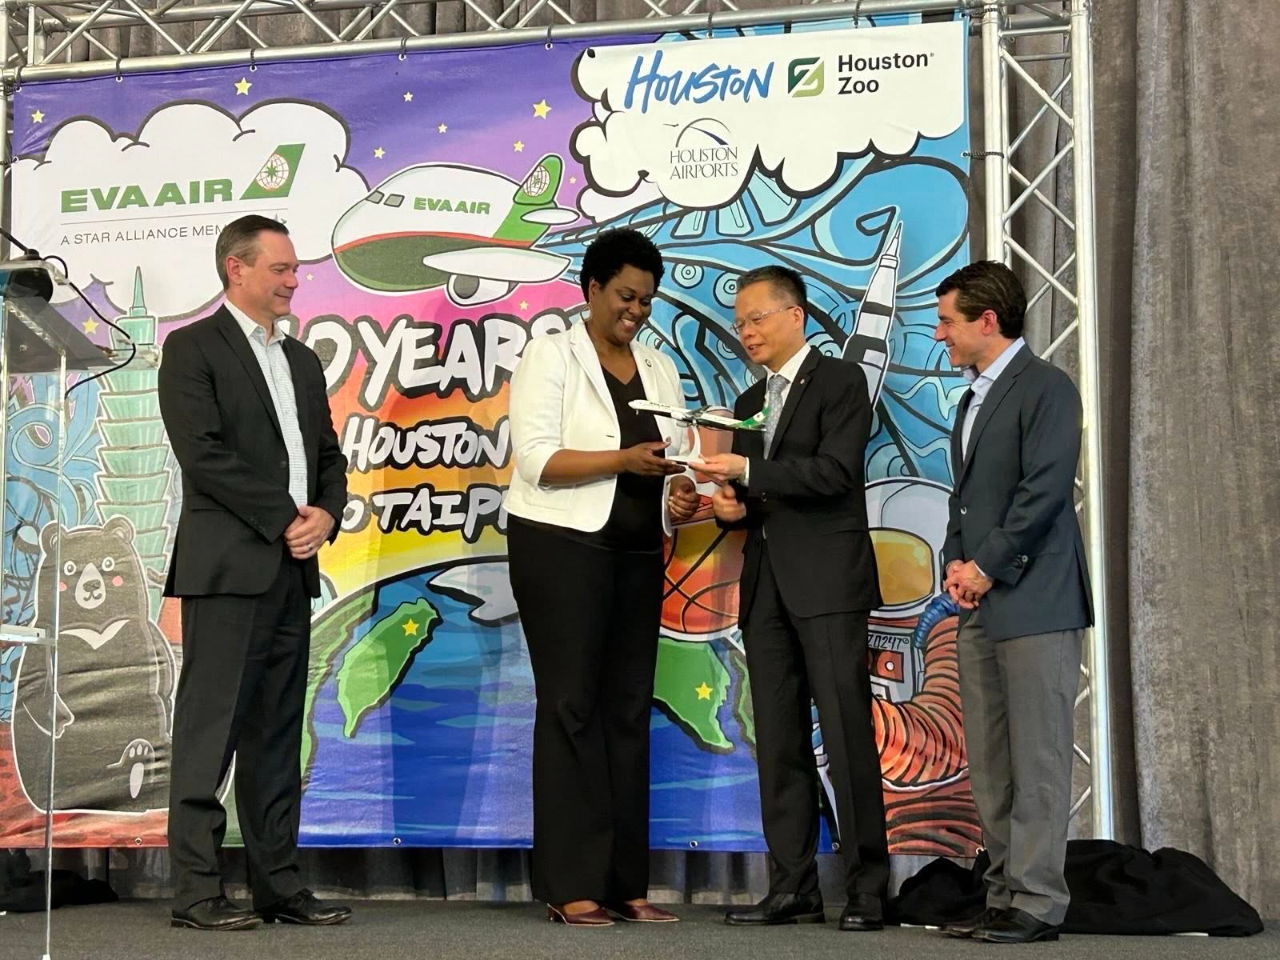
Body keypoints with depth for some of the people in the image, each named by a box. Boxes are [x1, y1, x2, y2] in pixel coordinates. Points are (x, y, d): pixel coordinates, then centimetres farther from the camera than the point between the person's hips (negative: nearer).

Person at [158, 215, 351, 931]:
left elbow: (329, 454, 18)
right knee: (211, 730, -6)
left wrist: (325, 516, -2)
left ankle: (279, 885, 13)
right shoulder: (193, 348, -3)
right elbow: (205, 453, -13)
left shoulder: (303, 360, 20)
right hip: (227, 568, -7)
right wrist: (284, 519, -13)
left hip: (293, 569, 7)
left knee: (277, 737, 9)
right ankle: (197, 892, -3)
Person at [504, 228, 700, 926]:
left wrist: (680, 493, -6)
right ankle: (571, 887, -4)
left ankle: (626, 883, 9)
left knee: (629, 710, 5)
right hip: (562, 548, -6)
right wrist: (625, 459, -21)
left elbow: (676, 457, 16)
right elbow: (537, 459, -12)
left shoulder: (659, 369, 16)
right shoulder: (551, 357, -2)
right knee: (571, 708, -6)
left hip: (637, 553, 6)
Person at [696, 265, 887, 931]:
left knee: (847, 737, -9)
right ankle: (793, 888, 8)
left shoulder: (839, 381, -1)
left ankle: (868, 888, -4)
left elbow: (834, 471, -14)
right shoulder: (750, 402, 21)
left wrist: (746, 472, -18)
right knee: (778, 744, 5)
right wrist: (731, 507, 3)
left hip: (827, 582, -7)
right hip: (766, 586, 7)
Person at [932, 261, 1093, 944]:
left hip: (1033, 604, -9)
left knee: (1037, 760, -6)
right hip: (979, 606, 9)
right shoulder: (974, 397, 21)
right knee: (988, 765, 8)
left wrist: (987, 567, -12)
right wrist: (955, 563, 5)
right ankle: (1005, 893, 13)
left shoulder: (1045, 388, -6)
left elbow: (1046, 489, -15)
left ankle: (1037, 902, -3)